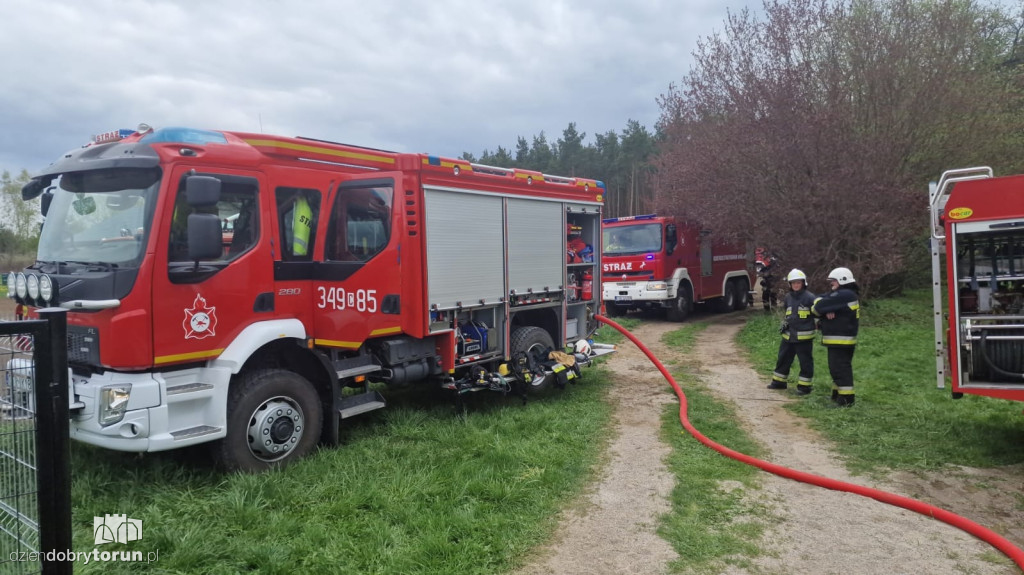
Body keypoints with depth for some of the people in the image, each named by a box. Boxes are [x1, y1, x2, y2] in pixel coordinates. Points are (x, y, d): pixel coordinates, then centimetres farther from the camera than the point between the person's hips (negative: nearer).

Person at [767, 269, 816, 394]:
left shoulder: (809, 297, -11)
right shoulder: (788, 297, 9)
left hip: (804, 336, -6)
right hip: (788, 335, 6)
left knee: (805, 361, 3)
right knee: (783, 359, 15)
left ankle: (804, 386, 12)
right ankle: (779, 382, 27)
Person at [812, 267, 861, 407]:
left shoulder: (844, 295, -18)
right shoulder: (845, 295, 17)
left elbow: (819, 307, -23)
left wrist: (816, 306, 0)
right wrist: (827, 311, -11)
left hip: (841, 341, -11)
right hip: (837, 340, 11)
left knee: (840, 369, -8)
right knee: (836, 368, 18)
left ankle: (846, 398, -5)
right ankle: (838, 394, 27)